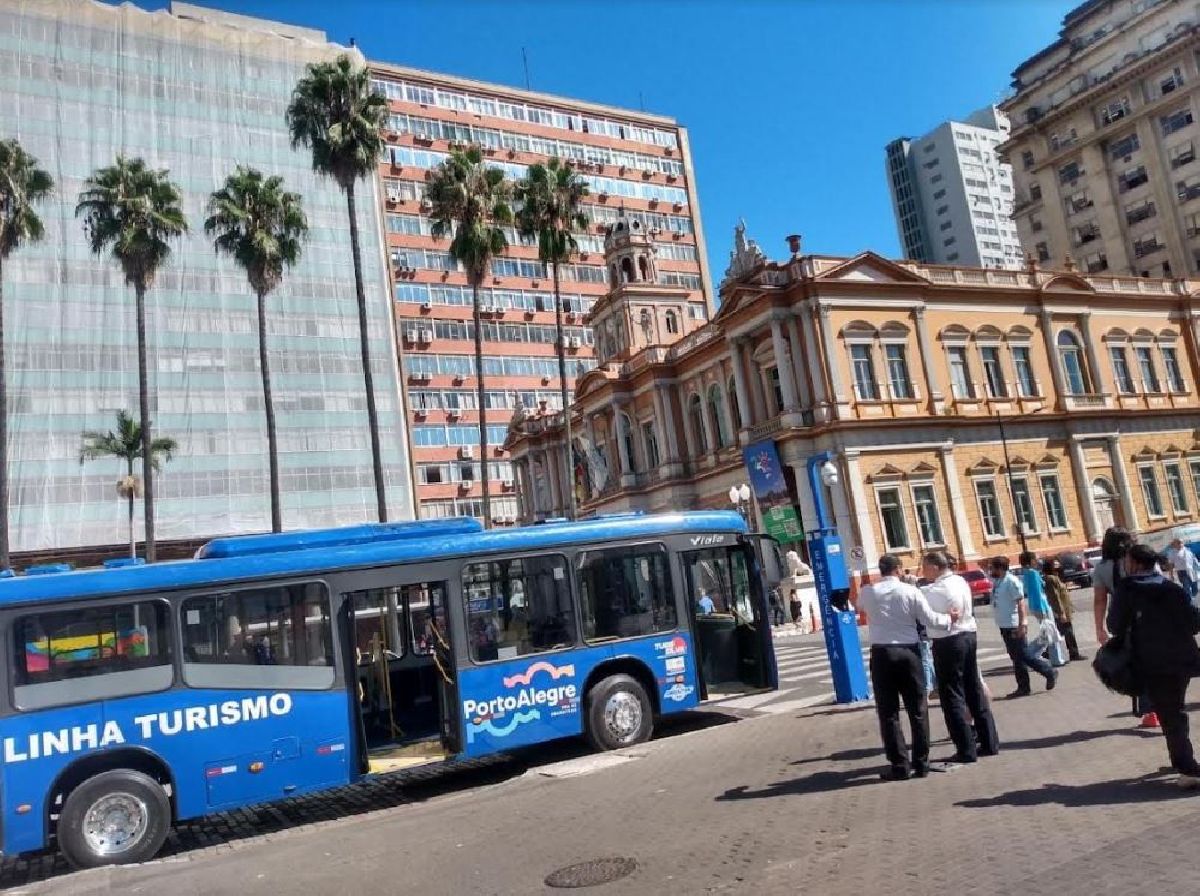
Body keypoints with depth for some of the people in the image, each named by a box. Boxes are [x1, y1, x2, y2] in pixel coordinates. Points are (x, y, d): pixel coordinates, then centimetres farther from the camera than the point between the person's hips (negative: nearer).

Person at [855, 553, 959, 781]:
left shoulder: (867, 592, 1)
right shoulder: (910, 591, -3)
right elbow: (929, 620, -1)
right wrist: (949, 618, 18)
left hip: (882, 654, 0)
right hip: (908, 652, 0)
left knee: (888, 713, 6)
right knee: (918, 710, 12)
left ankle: (899, 766, 7)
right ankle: (921, 763, 17)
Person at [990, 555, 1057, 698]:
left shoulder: (1011, 581, -15)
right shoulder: (997, 582, 12)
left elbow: (1020, 603, -19)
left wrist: (1021, 624, -23)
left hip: (1014, 626, -9)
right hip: (1004, 626, 9)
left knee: (1023, 655, -3)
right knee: (1016, 658, 11)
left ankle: (1050, 672, 15)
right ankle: (1023, 688, 16)